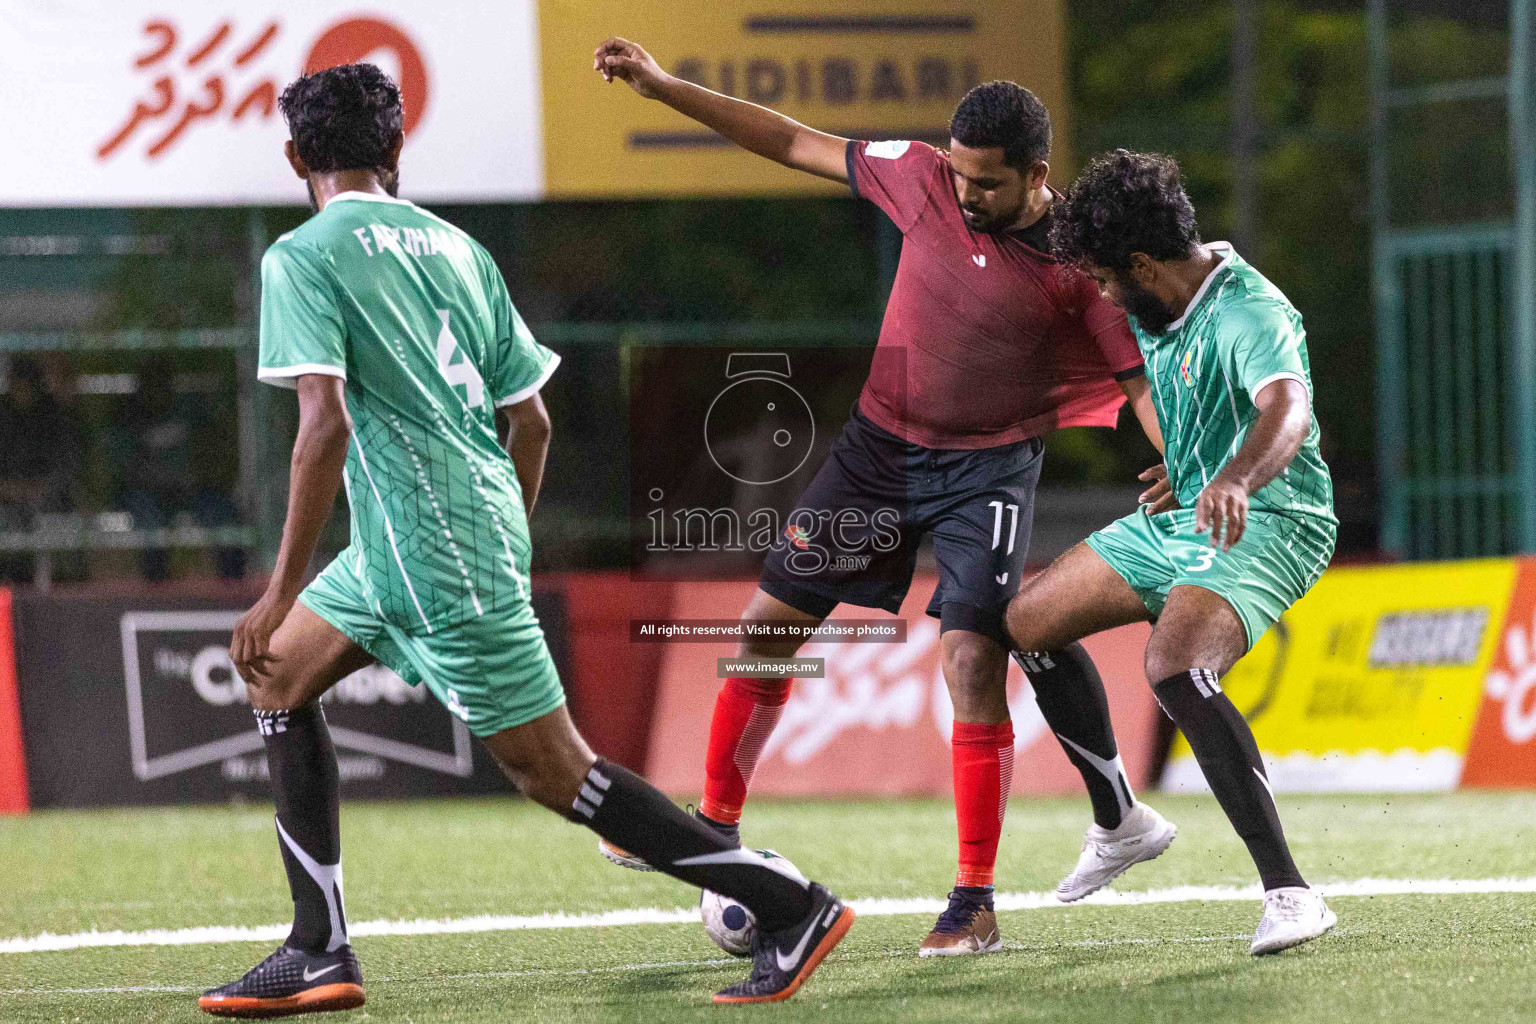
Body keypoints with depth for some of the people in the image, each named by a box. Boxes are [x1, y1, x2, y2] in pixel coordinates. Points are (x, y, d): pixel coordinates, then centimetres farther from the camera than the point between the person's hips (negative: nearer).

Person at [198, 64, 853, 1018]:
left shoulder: (302, 257, -9)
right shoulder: (456, 247, 13)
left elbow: (324, 426, -19)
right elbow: (530, 418, 14)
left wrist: (282, 594, -16)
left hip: (431, 551, -9)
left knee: (554, 768, -4)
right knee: (277, 677, 17)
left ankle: (795, 909, -3)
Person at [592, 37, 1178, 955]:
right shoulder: (925, 180, -7)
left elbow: (1143, 381, -13)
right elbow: (797, 145, 1)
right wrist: (662, 87, 0)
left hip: (990, 467, -4)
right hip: (882, 446, 5)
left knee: (972, 657, -18)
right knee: (769, 622, 5)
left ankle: (976, 905, -9)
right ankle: (717, 827, 24)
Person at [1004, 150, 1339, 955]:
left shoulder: (1249, 314, -26)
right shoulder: (1161, 308, 4)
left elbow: (1287, 406, -46)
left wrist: (1237, 479, -63)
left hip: (1265, 528, -10)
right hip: (1181, 522, 10)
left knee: (1174, 667, -35)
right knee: (1028, 622, 15)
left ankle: (1288, 892, -37)